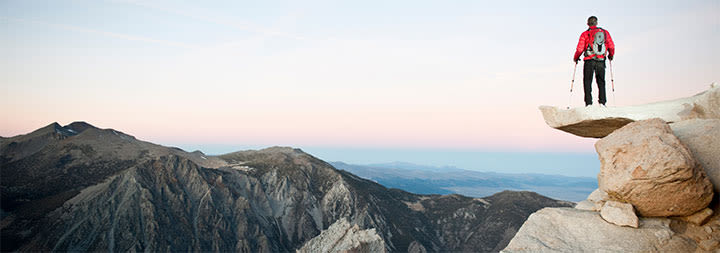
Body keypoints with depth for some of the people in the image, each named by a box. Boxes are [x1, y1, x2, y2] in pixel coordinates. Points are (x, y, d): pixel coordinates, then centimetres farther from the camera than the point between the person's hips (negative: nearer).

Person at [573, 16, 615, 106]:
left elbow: (580, 49, -6)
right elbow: (611, 47, 6)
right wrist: (611, 55, 25)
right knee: (601, 82, 12)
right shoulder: (605, 32, 7)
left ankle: (588, 103, -5)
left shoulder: (585, 34, -2)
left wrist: (576, 58, 12)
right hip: (601, 61, 3)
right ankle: (602, 102, 4)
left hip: (589, 61, -2)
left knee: (587, 82, 3)